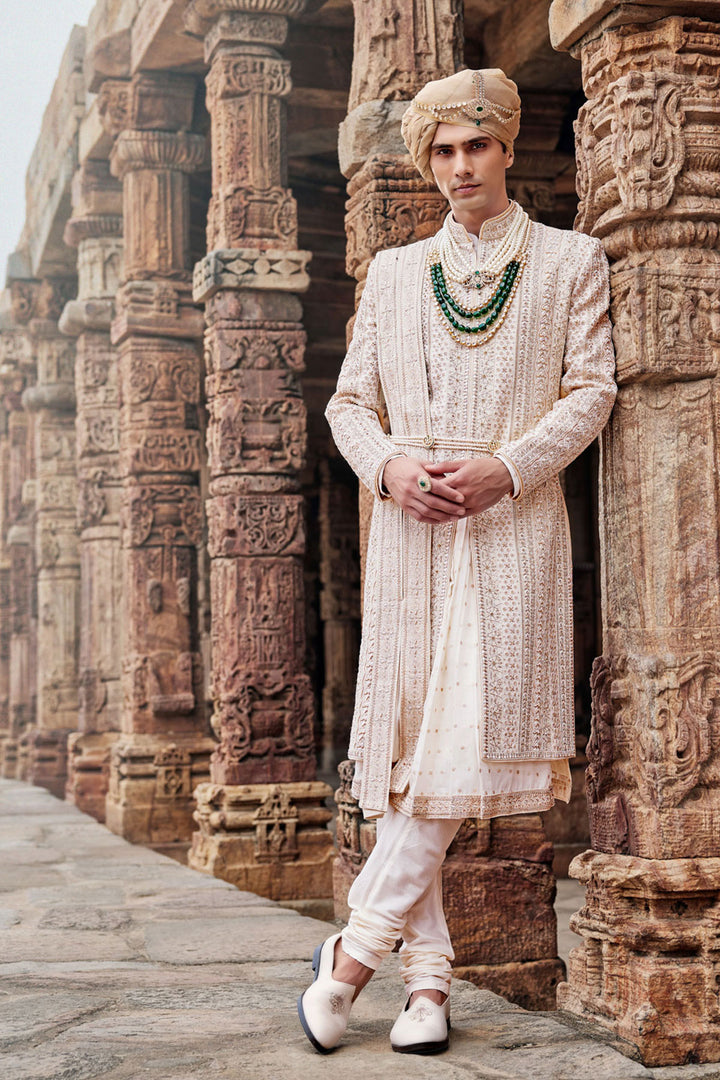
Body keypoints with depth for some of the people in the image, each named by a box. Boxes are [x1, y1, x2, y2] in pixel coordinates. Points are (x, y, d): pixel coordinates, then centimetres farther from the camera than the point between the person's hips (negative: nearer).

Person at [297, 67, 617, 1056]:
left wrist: (506, 466, -12)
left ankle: (358, 948, -3)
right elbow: (350, 401, 15)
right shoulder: (393, 272, 18)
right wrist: (389, 465, -6)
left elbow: (591, 391, 3)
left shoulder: (570, 261, 11)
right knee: (407, 747, -2)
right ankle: (428, 978, 4)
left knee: (470, 741, -12)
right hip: (409, 529, 3)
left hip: (513, 525, -2)